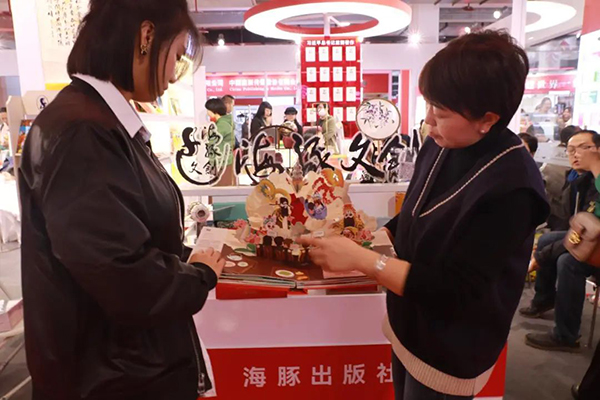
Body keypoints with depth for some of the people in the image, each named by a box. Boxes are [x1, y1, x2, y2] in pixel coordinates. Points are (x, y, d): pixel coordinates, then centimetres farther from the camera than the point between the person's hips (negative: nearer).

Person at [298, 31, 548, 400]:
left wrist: (360, 259, -30)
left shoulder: (510, 188, -29)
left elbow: (453, 290, -29)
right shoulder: (441, 145, -8)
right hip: (409, 325, 6)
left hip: (449, 355, -6)